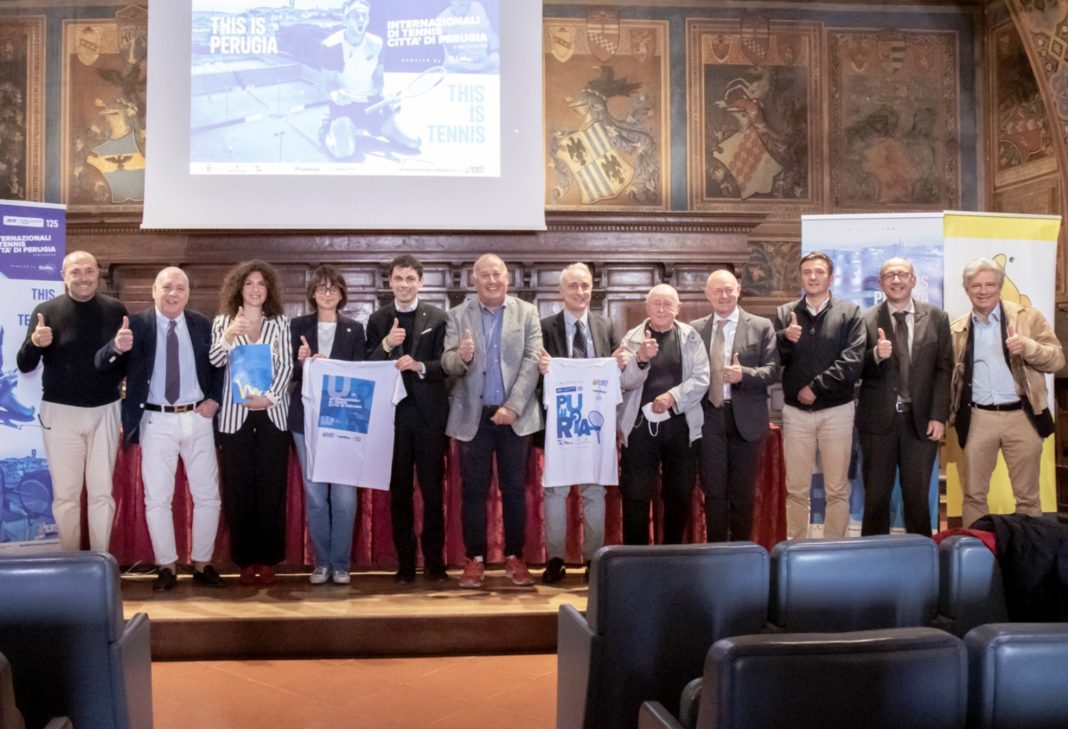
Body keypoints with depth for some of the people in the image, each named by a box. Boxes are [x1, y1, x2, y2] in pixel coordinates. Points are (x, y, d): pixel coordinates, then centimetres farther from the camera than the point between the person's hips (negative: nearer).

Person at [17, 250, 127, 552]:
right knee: (65, 494, 4)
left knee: (102, 492, 7)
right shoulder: (46, 310, -4)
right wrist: (35, 343, -25)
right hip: (60, 413, -1)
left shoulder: (115, 310, 0)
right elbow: (24, 365, -4)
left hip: (105, 411, 1)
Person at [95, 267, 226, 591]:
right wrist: (117, 347, -38)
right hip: (156, 422, -2)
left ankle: (202, 563, 20)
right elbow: (102, 364, -15)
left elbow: (221, 365, 13)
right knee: (157, 498, 3)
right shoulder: (136, 325, -5)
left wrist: (214, 399, -3)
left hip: (197, 419, 2)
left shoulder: (202, 325, 3)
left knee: (207, 495, 6)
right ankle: (167, 566, 17)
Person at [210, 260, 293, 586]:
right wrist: (229, 336, -23)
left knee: (271, 486, 0)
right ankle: (246, 559, 9)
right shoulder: (223, 322, 8)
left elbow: (286, 366, 2)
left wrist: (269, 396, -13)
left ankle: (268, 559, 9)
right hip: (235, 415, 0)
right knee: (239, 487, 0)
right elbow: (216, 361, -5)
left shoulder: (280, 323, 9)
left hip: (272, 413, 0)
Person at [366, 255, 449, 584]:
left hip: (430, 413, -1)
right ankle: (405, 563, 16)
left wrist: (419, 366, -21)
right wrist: (386, 345, -16)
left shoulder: (438, 317, 1)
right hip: (394, 413, 2)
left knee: (433, 491, 4)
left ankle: (434, 562, 15)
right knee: (399, 492, 8)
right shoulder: (378, 320, 6)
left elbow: (447, 364, -4)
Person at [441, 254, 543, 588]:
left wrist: (513, 406, -14)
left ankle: (515, 558, 15)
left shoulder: (527, 313, 4)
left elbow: (532, 361, -4)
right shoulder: (457, 315, 4)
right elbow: (447, 364, -3)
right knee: (474, 490, 4)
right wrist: (460, 356, -28)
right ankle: (475, 559, 13)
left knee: (515, 489, 5)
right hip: (473, 415, 0)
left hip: (515, 414, 0)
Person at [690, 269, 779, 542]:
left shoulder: (761, 326, 1)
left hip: (745, 418, -1)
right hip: (708, 418, 1)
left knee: (743, 493, 9)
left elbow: (772, 371, -5)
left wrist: (744, 374, -22)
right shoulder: (695, 328, 6)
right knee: (713, 491, 6)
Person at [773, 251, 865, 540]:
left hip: (836, 411, -1)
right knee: (796, 490, 8)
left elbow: (853, 362, -9)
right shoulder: (785, 313, 6)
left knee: (837, 490, 6)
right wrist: (785, 339, -18)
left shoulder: (850, 312, 0)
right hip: (795, 411, 2)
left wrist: (816, 387, -13)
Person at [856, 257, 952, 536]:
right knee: (876, 496, 7)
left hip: (920, 419, 1)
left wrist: (938, 416, -5)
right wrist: (876, 355, -24)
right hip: (878, 419, -1)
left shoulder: (936, 318, 5)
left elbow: (943, 370, 3)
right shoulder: (866, 320, 1)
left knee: (918, 496, 7)